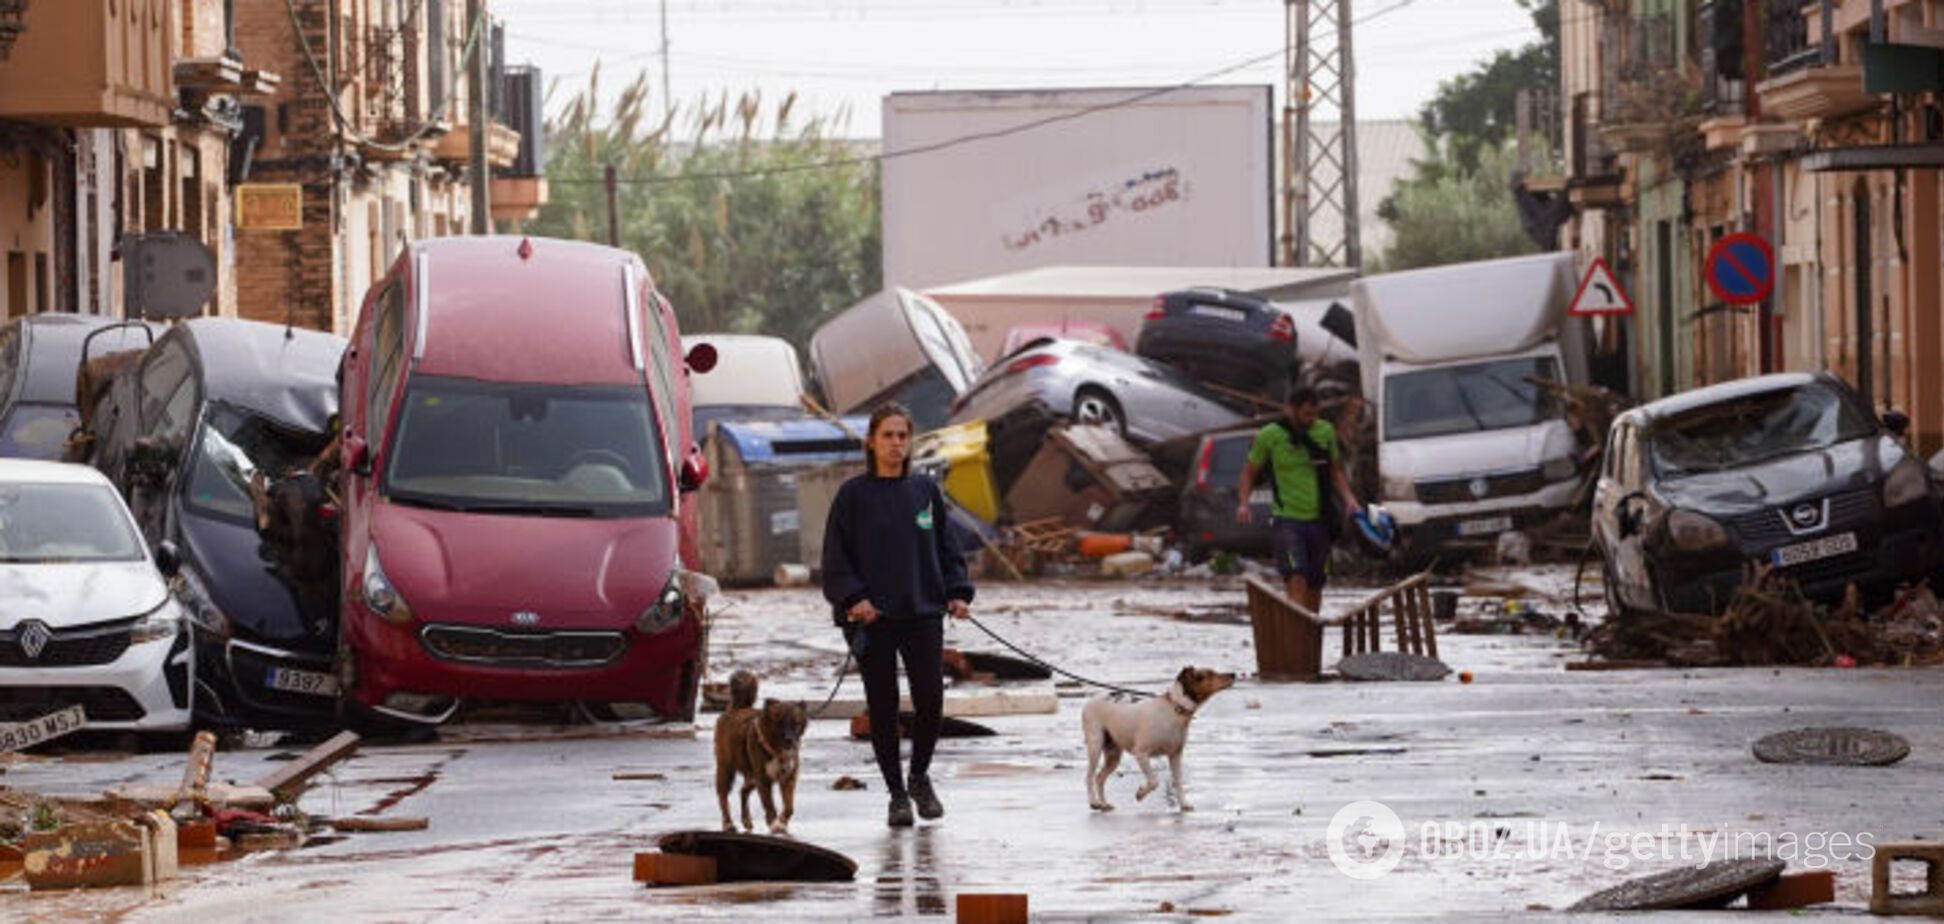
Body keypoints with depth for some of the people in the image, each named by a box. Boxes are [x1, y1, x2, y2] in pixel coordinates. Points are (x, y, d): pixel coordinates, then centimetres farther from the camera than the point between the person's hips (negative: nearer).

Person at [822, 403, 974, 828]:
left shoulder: (926, 491, 10)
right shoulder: (854, 495, 1)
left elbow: (948, 549, 14)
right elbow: (836, 557, -1)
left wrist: (957, 593, 0)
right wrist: (852, 598, -15)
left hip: (923, 613, 2)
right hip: (873, 618, -2)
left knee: (930, 699, -6)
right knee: (882, 707, 1)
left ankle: (920, 777, 18)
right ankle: (897, 793, 13)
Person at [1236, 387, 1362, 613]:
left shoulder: (1325, 432, 6)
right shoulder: (1269, 436, -5)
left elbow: (1336, 471, 17)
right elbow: (1250, 471, 5)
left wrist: (1349, 499, 1)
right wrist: (1243, 503, -11)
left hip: (1318, 519, 4)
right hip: (1286, 519, -4)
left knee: (1315, 586, 10)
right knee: (1297, 580, -20)